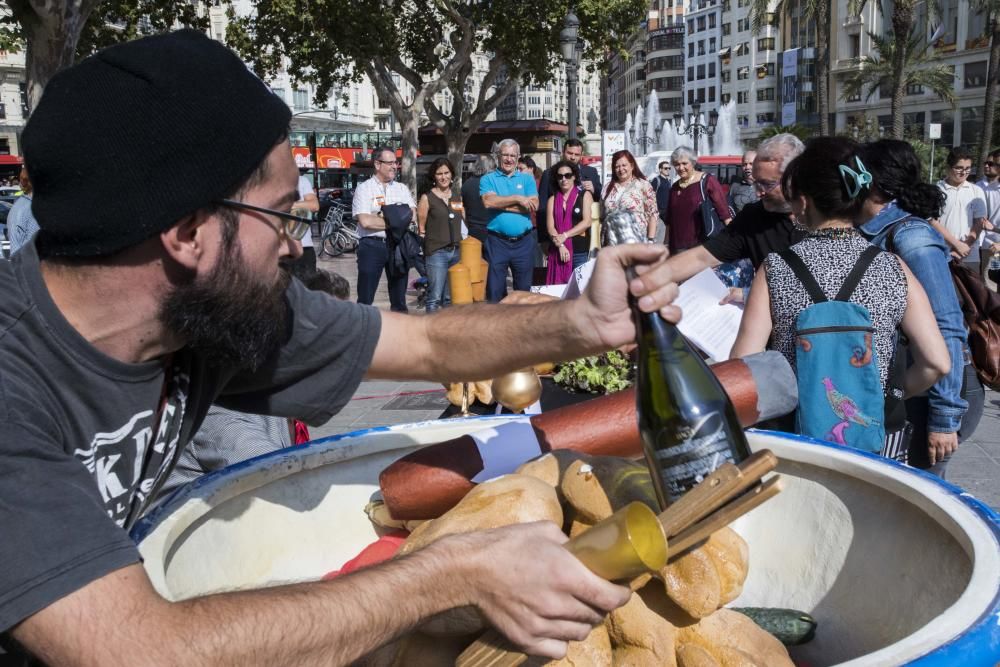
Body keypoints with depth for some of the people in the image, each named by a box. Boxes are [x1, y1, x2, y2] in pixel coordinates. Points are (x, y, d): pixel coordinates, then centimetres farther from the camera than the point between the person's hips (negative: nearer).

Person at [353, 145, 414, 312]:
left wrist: (383, 216, -12)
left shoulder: (402, 189, 13)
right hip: (372, 245, -4)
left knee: (399, 298, 11)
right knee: (365, 298, -1)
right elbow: (365, 221, -15)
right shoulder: (364, 189, -2)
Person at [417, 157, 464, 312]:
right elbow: (421, 229, -1)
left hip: (457, 252, 5)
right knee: (435, 297, -7)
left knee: (450, 298, 10)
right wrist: (424, 251, -7)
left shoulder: (458, 198, 14)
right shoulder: (427, 198, 1)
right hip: (436, 252, -5)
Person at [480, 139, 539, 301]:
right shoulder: (487, 179, 6)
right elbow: (489, 201, -14)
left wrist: (502, 204, -8)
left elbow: (533, 205, -6)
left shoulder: (527, 179, 11)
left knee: (524, 288, 10)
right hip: (497, 242, -2)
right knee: (495, 289, 3)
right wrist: (518, 199, -11)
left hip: (524, 241, 2)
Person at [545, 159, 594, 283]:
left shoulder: (585, 195, 6)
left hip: (581, 251, -2)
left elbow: (587, 221, -5)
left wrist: (565, 235, -12)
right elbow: (550, 227, 3)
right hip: (558, 251, 2)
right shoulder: (552, 200, 12)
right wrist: (560, 246, -13)